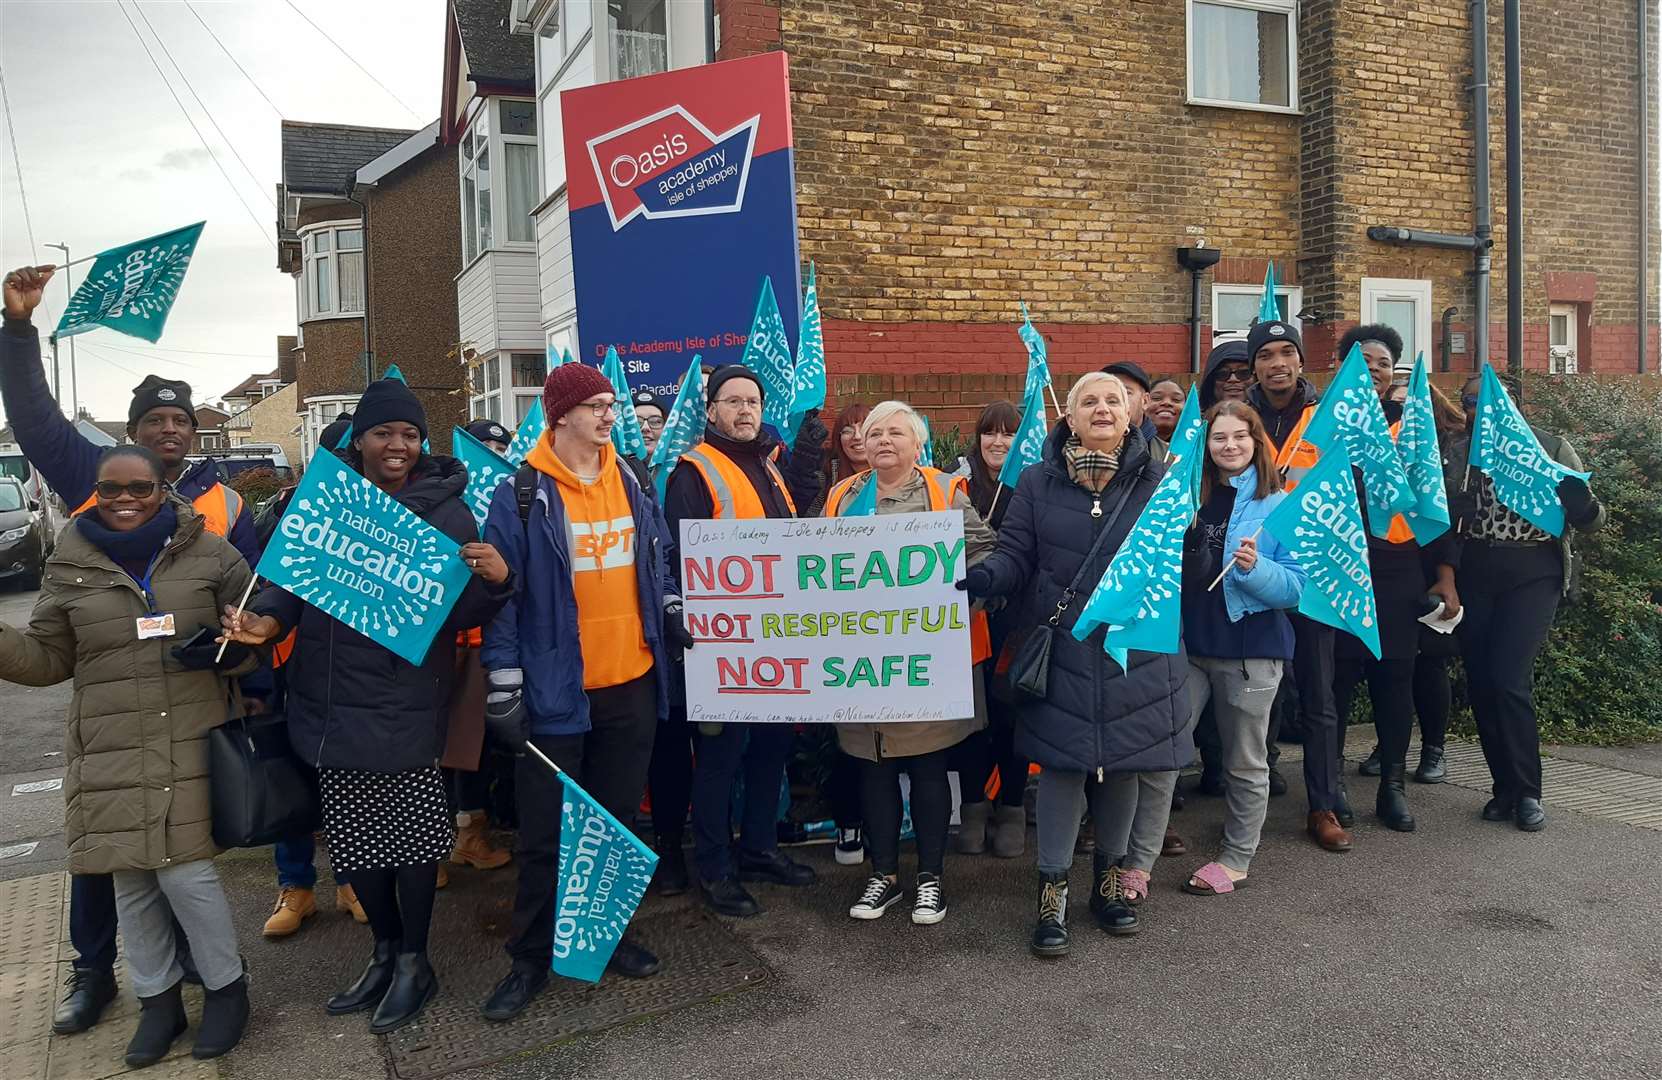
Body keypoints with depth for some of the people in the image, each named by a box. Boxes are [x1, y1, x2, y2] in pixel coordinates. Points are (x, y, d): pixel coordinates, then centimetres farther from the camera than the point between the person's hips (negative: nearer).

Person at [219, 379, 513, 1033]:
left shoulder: (445, 509, -3)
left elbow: (460, 613, -3)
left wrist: (495, 580, -24)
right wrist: (268, 619, -9)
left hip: (406, 703, -3)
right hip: (332, 700, 4)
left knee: (411, 833, 5)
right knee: (353, 834, 14)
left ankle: (413, 962, 25)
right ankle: (385, 951, 34)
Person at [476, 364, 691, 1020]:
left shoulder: (631, 485, 8)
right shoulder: (522, 496, -9)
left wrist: (671, 611, 9)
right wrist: (504, 686, -11)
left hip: (632, 684, 5)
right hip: (557, 693, -5)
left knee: (617, 818, 16)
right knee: (545, 835, 5)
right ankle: (531, 958, 21)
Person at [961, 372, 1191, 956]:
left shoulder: (1158, 481, 4)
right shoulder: (1038, 483, 3)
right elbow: (1015, 558, -4)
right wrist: (975, 577, -21)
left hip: (1135, 650, 1)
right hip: (1063, 652, -1)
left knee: (1124, 763, 12)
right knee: (1062, 763, 1)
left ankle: (1110, 876, 33)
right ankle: (1052, 891, 14)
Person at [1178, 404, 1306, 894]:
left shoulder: (1279, 506, -4)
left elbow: (1295, 585, -10)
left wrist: (1255, 568, -26)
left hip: (1250, 651, -3)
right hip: (1188, 643, 3)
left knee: (1245, 763, 11)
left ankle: (1236, 859, 27)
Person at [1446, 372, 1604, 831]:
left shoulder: (1552, 446, 2)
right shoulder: (1461, 451, 8)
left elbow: (1591, 520, -1)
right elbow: (1445, 514, 1)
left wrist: (1579, 499, -23)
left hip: (1533, 574, -3)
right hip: (1475, 574, 3)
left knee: (1509, 679, -14)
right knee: (1480, 684, 3)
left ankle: (1527, 793, 2)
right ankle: (1505, 788, 19)